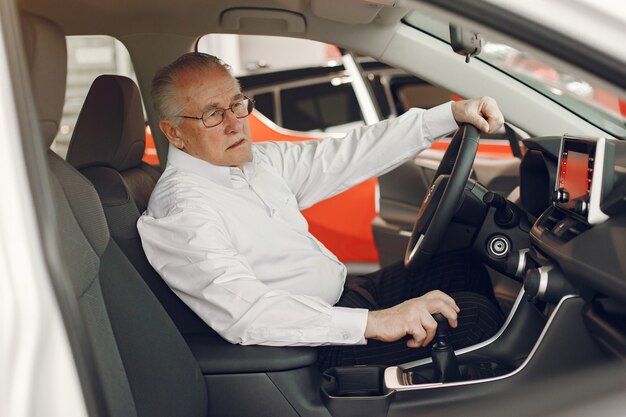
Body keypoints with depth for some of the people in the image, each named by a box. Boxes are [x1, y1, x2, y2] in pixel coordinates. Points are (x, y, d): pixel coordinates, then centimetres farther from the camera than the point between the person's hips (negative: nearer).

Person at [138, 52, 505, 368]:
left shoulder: (258, 161, 6)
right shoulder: (178, 209, -20)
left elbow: (345, 157, 6)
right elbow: (243, 312, -31)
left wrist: (450, 115, 0)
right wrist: (372, 323, -37)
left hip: (344, 293, 9)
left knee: (463, 271, 11)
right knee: (475, 315, -13)